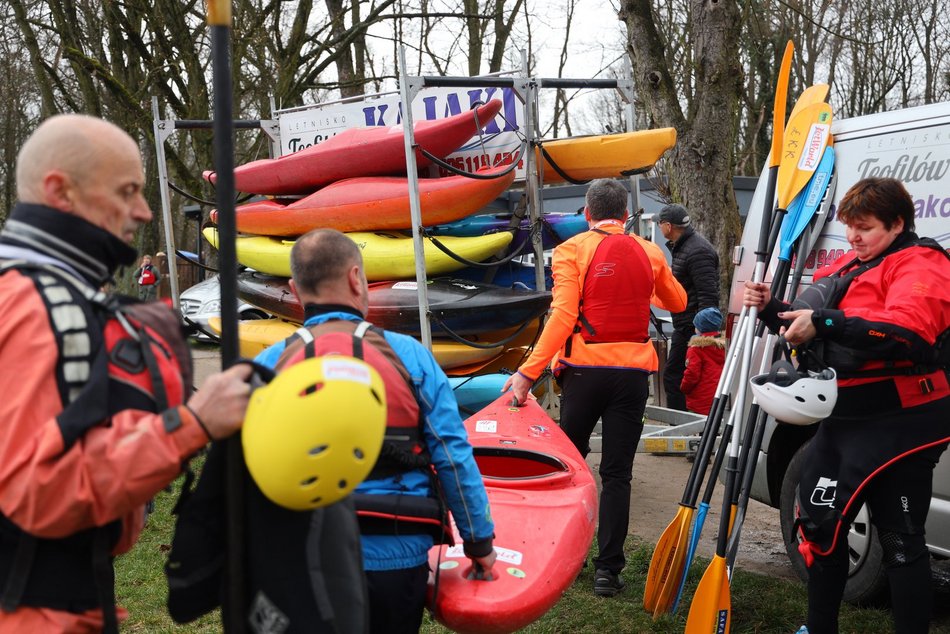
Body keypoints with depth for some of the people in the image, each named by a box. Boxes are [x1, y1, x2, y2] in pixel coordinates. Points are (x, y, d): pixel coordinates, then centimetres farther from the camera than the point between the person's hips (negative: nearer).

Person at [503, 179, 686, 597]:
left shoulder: (573, 250, -4)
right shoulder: (649, 253, 8)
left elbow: (563, 316, -15)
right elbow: (677, 303, 24)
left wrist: (529, 372, -17)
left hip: (585, 369, -2)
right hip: (633, 371, 2)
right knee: (617, 473, 5)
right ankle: (608, 568, 4)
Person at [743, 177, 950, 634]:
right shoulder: (847, 268, 16)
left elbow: (906, 330, -30)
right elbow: (808, 326, 23)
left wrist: (826, 322, -34)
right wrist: (772, 309, 4)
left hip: (895, 424, -9)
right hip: (843, 418, 9)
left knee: (900, 542, -2)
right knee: (820, 519, 17)